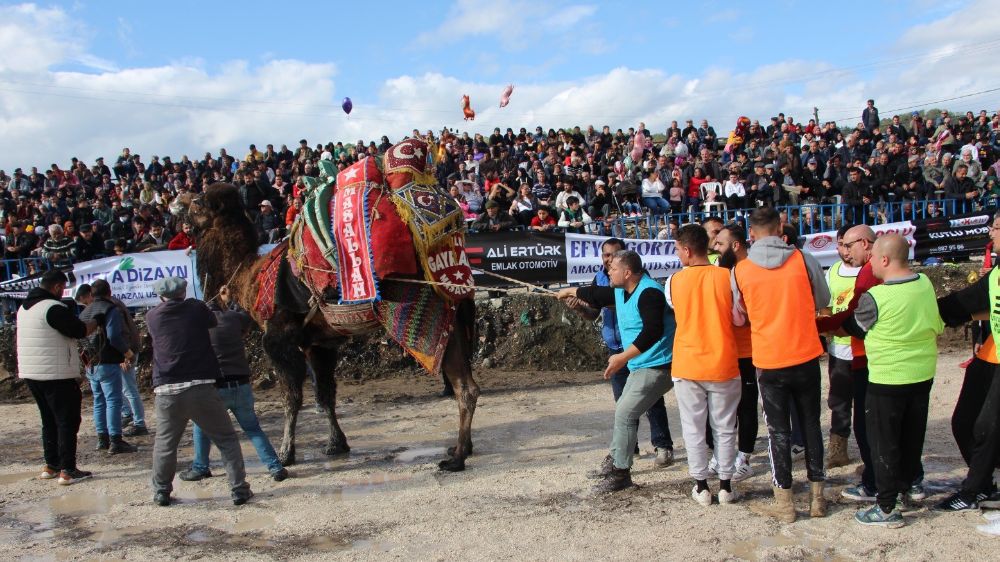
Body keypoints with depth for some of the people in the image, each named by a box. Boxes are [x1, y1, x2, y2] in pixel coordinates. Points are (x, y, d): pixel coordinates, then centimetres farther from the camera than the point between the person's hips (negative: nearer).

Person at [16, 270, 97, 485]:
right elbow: (80, 330, -15)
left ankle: (51, 466, 23)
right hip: (56, 375, -9)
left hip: (30, 374, 9)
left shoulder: (25, 307, 12)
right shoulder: (54, 308, -18)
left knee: (49, 420, 18)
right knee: (68, 421, -2)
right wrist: (96, 322, 3)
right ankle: (67, 470, -2)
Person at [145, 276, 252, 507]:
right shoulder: (197, 308, 1)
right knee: (226, 438, 8)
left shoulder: (152, 317, 6)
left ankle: (161, 492, 25)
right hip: (200, 387, -2)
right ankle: (239, 489, 6)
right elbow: (214, 322, 18)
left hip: (166, 391, 2)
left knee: (165, 444, 18)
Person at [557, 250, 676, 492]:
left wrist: (623, 357, -32)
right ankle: (615, 459, 34)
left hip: (658, 367, -11)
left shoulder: (649, 293, -22)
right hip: (640, 366, 11)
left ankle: (620, 473, -4)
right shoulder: (621, 291, 9)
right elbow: (597, 295, 28)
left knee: (625, 413, -12)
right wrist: (571, 291, 40)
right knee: (623, 411, 19)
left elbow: (653, 331, -32)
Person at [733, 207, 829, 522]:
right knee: (810, 424, 15)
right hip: (806, 356, 1)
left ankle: (784, 504, 13)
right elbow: (822, 301, 7)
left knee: (779, 430, 8)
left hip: (768, 360, -1)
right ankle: (817, 497, 23)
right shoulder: (802, 259, -5)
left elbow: (738, 318, 3)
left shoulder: (741, 270, -6)